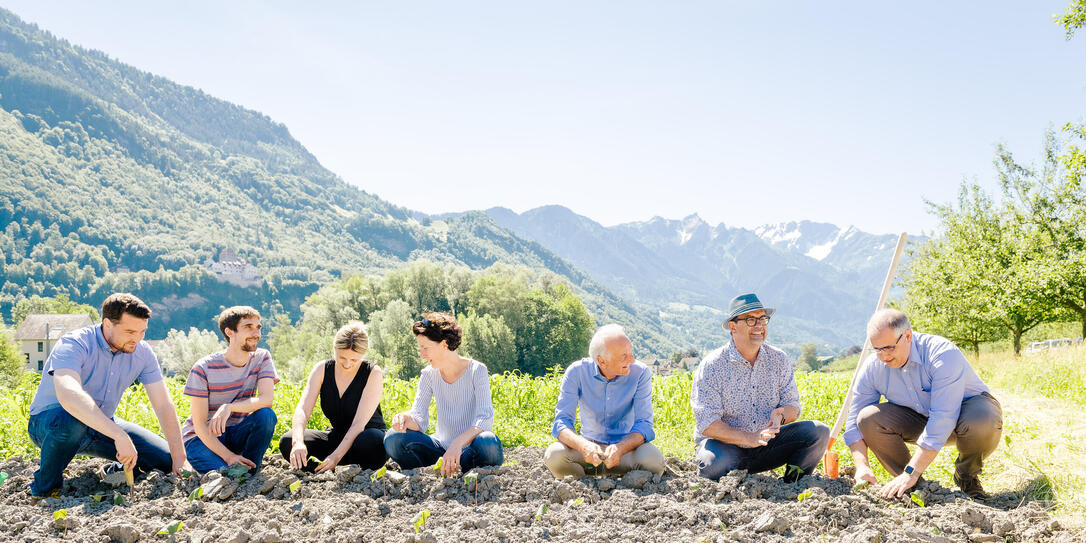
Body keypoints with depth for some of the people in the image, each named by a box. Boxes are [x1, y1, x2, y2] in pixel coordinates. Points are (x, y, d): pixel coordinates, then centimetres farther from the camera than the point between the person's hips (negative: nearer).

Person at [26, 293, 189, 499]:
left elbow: (164, 406, -9)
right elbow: (68, 396, -46)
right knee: (72, 420, -41)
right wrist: (120, 435, -53)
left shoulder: (142, 353, -10)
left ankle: (114, 474, 21)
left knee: (166, 459, -9)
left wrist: (179, 459, -18)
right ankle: (45, 487, -13)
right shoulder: (75, 345, -27)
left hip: (103, 425, 5)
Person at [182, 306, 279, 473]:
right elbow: (199, 425, -16)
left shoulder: (262, 358, -6)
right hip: (202, 437, -3)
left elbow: (267, 398, -22)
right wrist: (229, 456, -28)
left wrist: (229, 407, -38)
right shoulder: (203, 369, -16)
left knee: (266, 415, -27)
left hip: (236, 433, 4)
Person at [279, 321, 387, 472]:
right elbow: (302, 409, -15)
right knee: (287, 442, -19)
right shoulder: (322, 370, -4)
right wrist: (298, 442, -36)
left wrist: (337, 455, -35)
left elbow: (359, 422, -23)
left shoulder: (373, 373, -15)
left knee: (370, 443, -40)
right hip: (336, 436, 4)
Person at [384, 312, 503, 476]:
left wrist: (457, 444, -38)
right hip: (442, 446, 4)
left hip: (469, 448, -3)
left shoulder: (477, 370, -10)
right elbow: (420, 420, -3)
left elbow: (485, 418, -21)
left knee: (488, 443, -38)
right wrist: (406, 419, -28)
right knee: (393, 439, -18)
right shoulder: (429, 374, 4)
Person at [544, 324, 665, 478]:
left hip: (627, 445, -1)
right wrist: (583, 445, -39)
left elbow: (644, 425, -16)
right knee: (554, 454, -28)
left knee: (653, 457, -33)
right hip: (590, 445, 1)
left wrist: (620, 448, -38)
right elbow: (561, 421, -16)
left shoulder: (640, 372, -13)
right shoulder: (577, 372, -13)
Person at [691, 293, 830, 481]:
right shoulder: (711, 366, -12)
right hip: (725, 444, -4)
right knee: (714, 463, -38)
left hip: (767, 445, 5)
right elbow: (707, 424, -19)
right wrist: (749, 439, -32)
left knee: (819, 432, -13)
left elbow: (793, 404, 5)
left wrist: (780, 415, -21)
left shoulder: (779, 359, 3)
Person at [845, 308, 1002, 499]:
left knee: (982, 422, -39)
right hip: (921, 417, 4)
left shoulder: (943, 354, -32)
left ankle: (966, 474, -6)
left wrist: (910, 473, -40)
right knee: (868, 418, -23)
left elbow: (942, 421, -38)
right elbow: (854, 421, -10)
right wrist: (862, 466, -28)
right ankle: (912, 484, -4)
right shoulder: (873, 369, -16)